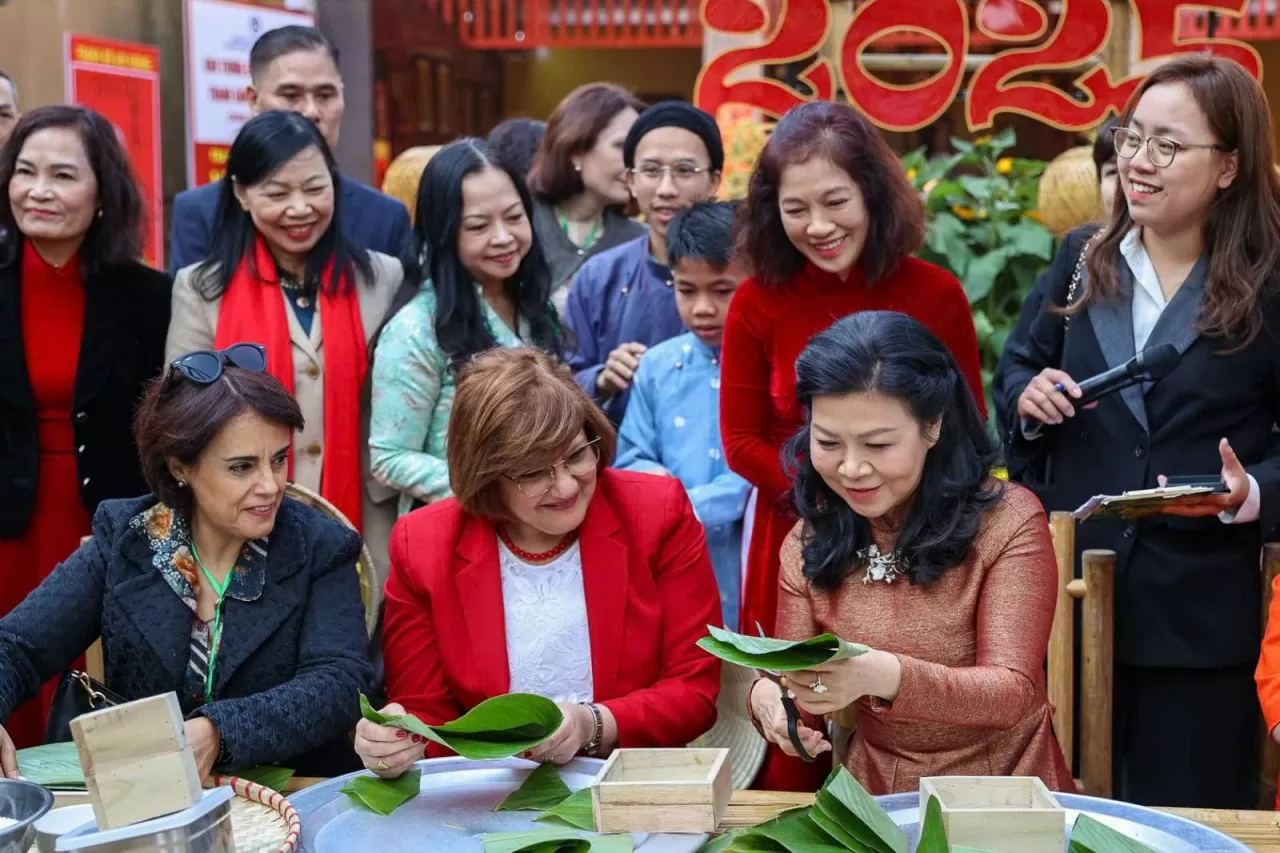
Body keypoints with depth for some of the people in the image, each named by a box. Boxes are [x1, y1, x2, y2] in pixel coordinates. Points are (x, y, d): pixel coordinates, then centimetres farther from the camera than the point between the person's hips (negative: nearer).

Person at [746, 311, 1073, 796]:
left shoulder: (1007, 521, -7)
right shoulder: (810, 544, 4)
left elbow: (1012, 692, -15)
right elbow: (795, 687, 4)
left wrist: (884, 676, -33)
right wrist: (769, 698, -21)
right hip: (875, 800, 4)